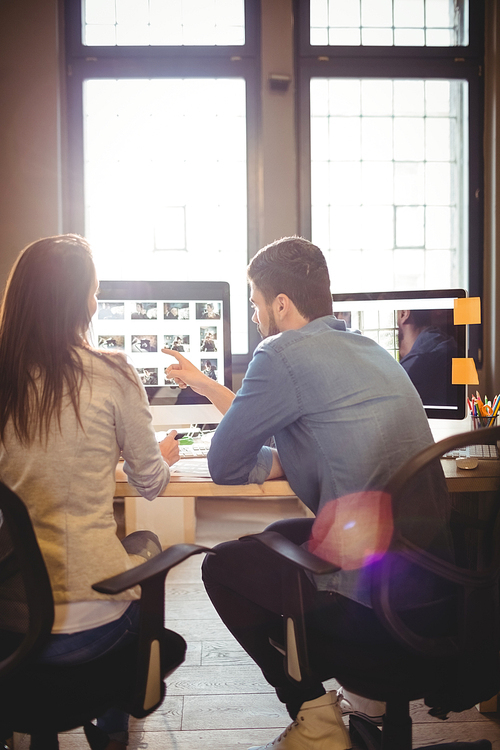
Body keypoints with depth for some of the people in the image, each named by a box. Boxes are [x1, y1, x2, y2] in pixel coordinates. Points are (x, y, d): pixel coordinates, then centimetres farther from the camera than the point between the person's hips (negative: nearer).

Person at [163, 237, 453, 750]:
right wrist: (203, 384, 32)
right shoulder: (366, 348, 14)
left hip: (374, 603, -8)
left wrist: (283, 462, 11)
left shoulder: (284, 354, -13)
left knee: (222, 567, 11)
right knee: (280, 536, 29)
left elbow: (224, 466, -6)